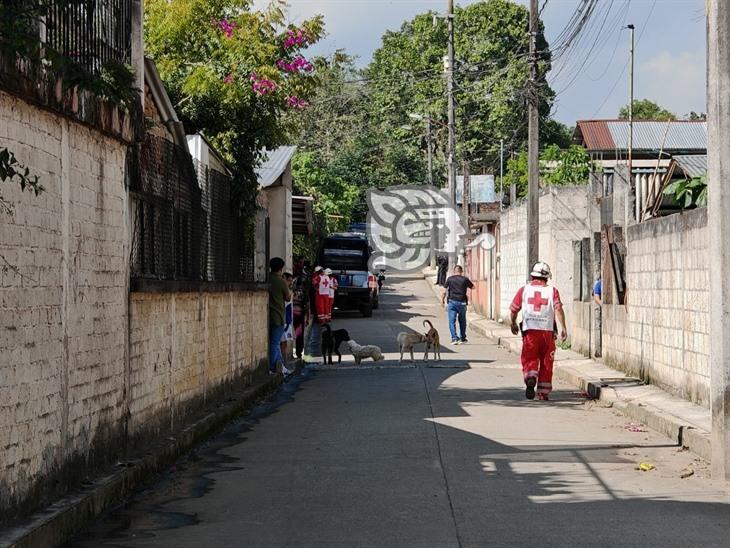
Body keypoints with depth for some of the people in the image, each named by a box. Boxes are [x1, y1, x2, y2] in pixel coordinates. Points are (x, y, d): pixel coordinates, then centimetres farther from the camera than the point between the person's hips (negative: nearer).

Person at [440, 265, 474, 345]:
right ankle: (463, 338, 23)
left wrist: (442, 300, 11)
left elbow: (444, 291, -1)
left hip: (452, 301, -1)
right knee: (462, 321, 17)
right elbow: (473, 287, 16)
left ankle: (454, 338, -13)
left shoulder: (449, 279, 0)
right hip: (462, 302, 1)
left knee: (452, 321, -1)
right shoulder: (465, 279, 1)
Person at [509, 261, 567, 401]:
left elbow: (514, 309, 8)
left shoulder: (524, 290, 6)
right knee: (546, 363, 11)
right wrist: (563, 328, -7)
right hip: (547, 331, 0)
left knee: (529, 359, 4)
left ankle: (531, 378, -26)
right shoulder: (552, 291, 3)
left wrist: (513, 324, 25)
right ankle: (543, 392, 16)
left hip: (530, 331, 0)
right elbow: (558, 309, -9)